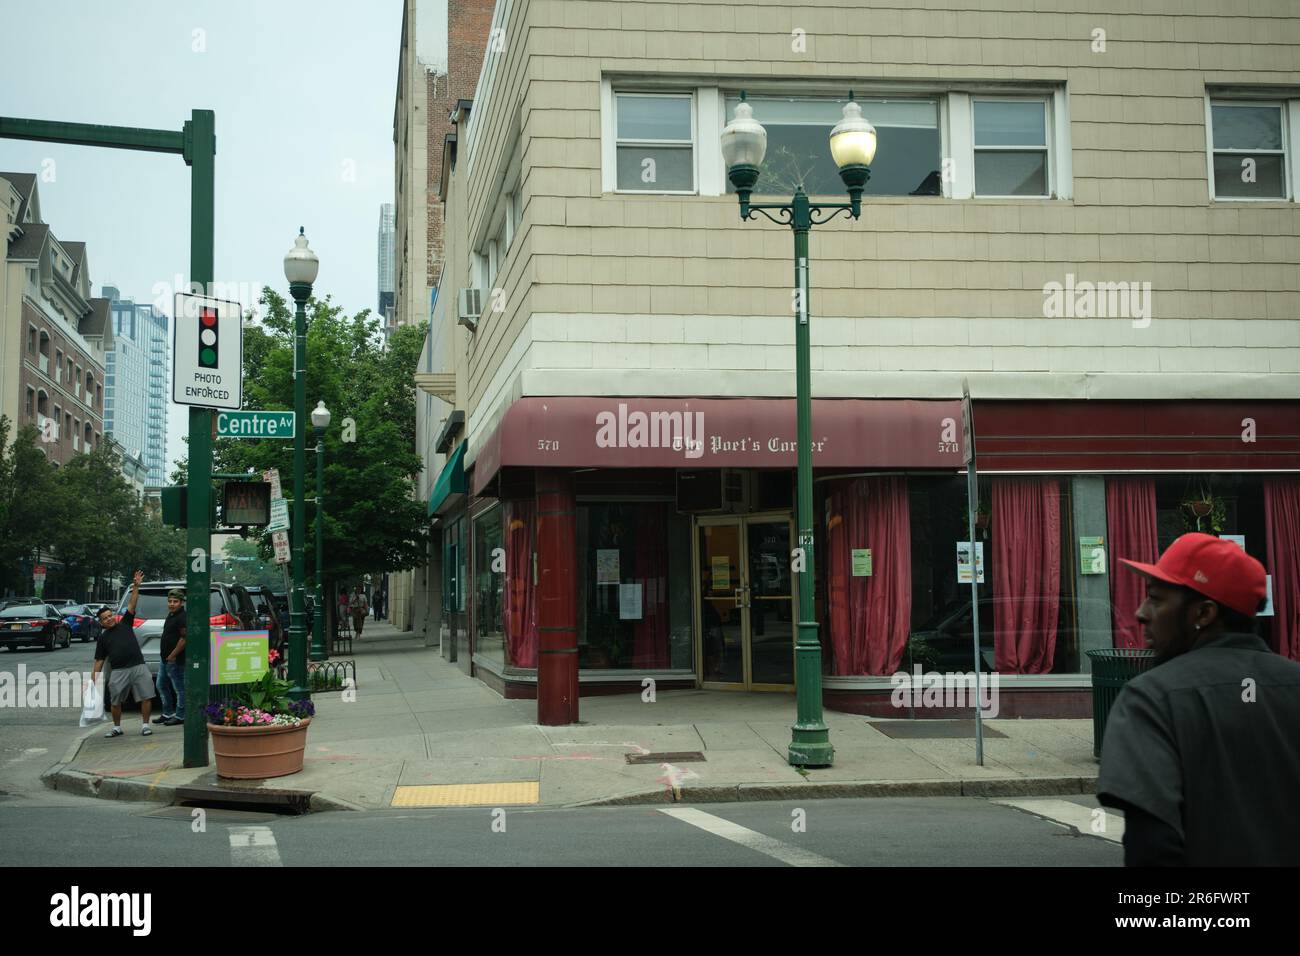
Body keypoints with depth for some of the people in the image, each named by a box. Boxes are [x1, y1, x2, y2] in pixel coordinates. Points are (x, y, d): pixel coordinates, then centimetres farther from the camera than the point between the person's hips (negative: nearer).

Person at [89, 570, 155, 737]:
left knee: (146, 697, -5)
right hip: (118, 671, 1)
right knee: (115, 701, 5)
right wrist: (93, 678, 3)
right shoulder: (103, 637, 11)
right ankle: (117, 728, 23)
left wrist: (136, 587, -5)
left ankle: (145, 725, 5)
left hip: (138, 667, -1)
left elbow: (131, 604, 4)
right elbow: (99, 660, 10)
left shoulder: (125, 624, 12)